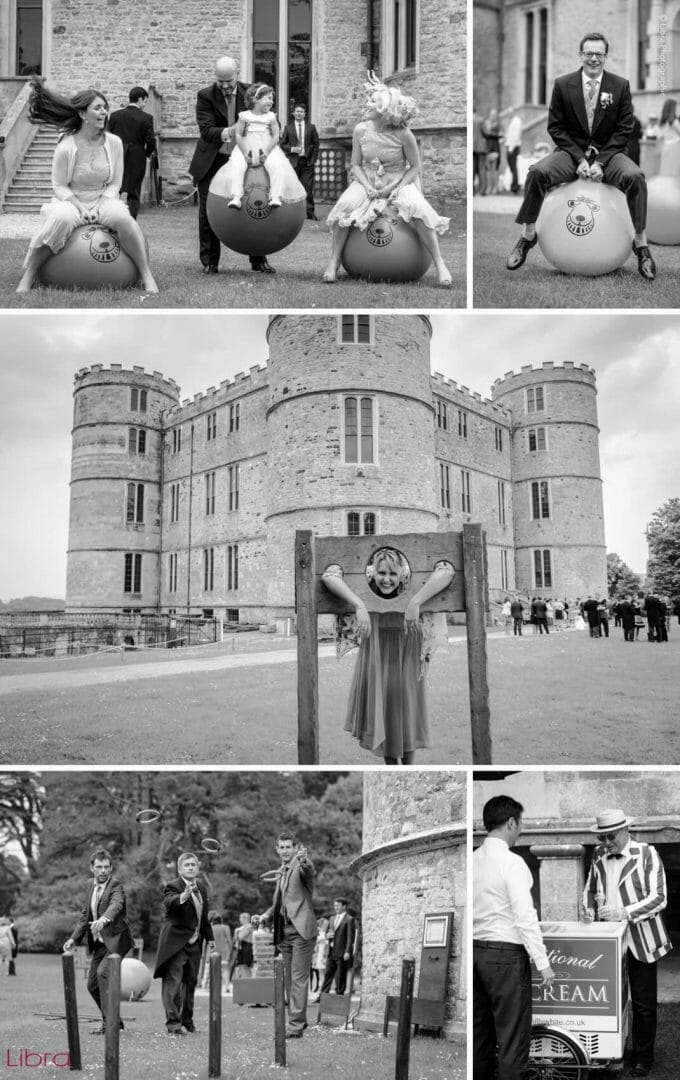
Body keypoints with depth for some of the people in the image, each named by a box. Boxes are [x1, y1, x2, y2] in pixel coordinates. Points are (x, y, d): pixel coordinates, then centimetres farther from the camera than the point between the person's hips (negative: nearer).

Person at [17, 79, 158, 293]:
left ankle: (146, 276, -21)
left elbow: (115, 183, 4)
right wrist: (80, 208, -17)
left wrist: (100, 206, -12)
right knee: (60, 219, -36)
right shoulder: (66, 147, -10)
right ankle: (28, 275, -21)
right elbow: (59, 186, -3)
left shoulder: (114, 143, -2)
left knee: (123, 218, -32)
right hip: (71, 201, -2)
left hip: (104, 200, 2)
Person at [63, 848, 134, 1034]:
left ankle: (108, 1022, -19)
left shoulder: (116, 886, -15)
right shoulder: (92, 886, 8)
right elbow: (85, 914, 17)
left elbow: (116, 905, -37)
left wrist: (103, 920, -56)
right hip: (99, 943, 8)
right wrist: (74, 938, 7)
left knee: (103, 972, -26)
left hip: (116, 939, -8)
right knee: (92, 984, 10)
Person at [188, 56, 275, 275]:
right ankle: (209, 262, 14)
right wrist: (229, 132, -36)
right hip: (212, 162, -1)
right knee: (208, 211, 3)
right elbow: (206, 131, -17)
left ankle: (258, 260, 12)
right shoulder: (205, 96, -8)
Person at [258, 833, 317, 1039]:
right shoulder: (282, 872, 18)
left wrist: (304, 860, -52)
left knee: (298, 979, -9)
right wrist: (267, 915, 8)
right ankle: (296, 1020, 20)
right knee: (289, 979, 12)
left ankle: (296, 1025, -9)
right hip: (285, 932, 8)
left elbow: (308, 872, -30)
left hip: (301, 930, -8)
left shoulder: (301, 865, -5)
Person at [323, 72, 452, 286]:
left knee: (416, 208, -31)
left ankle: (439, 263, -20)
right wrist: (367, 187, -16)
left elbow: (415, 167, -9)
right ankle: (334, 260, -10)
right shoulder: (361, 130, -9)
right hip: (368, 181, 3)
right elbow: (356, 165, 0)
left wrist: (394, 187, -19)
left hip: (400, 181, -3)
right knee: (345, 205, -25)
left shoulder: (403, 134, -18)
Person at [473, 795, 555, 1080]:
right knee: (512, 1037, -2)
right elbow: (525, 916, -17)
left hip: (475, 950, 7)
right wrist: (542, 962, -14)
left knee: (480, 1034, 14)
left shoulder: (473, 860, 7)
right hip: (505, 953, -7)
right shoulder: (512, 862, -13)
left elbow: (470, 911, 10)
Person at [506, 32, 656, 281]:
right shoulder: (562, 85, 0)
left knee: (635, 177, -30)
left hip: (609, 152, 0)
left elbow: (624, 129, -1)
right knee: (537, 173, -28)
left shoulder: (620, 86, 0)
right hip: (572, 151, 0)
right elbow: (555, 127, 0)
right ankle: (528, 236, -10)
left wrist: (600, 162, -15)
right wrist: (580, 159, -13)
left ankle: (641, 244, -17)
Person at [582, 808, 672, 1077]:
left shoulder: (647, 853, -7)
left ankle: (643, 1057, 17)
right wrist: (589, 908, 1)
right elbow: (590, 888, 21)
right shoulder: (598, 855, 7)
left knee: (643, 1002, 4)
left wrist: (624, 913, -22)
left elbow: (658, 898, -12)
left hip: (641, 941, -3)